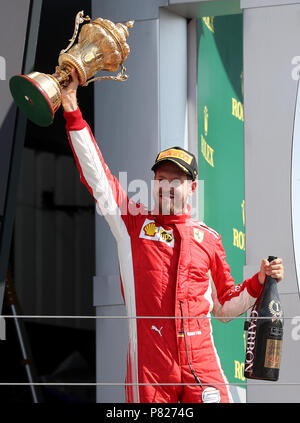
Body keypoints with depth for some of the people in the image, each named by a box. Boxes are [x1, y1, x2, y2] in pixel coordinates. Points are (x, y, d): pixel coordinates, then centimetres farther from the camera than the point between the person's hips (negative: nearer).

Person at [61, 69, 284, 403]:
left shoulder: (208, 238, 15)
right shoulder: (133, 222, 9)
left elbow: (225, 306, 23)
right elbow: (95, 174, 2)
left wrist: (259, 282, 7)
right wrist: (72, 113, -3)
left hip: (201, 361, 2)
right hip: (149, 362, -1)